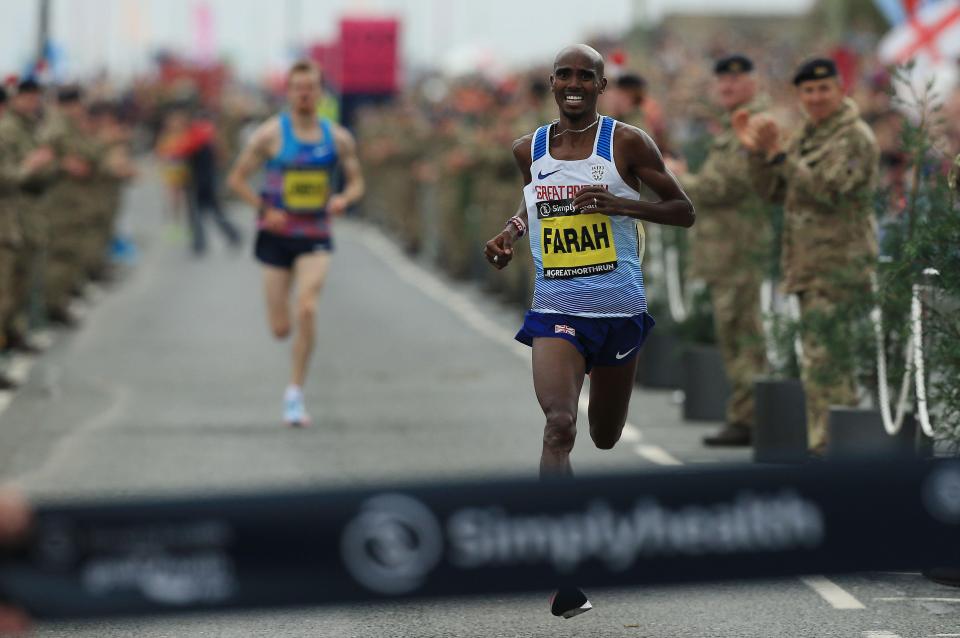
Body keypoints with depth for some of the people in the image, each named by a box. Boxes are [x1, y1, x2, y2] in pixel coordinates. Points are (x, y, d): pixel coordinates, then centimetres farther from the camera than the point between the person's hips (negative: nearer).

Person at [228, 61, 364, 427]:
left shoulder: (338, 138, 3)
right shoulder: (270, 134, -4)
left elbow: (356, 182, 13)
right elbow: (236, 179, 1)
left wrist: (344, 199, -10)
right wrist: (264, 210, -12)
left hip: (316, 237, 1)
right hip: (276, 236, -1)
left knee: (306, 310, -21)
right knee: (280, 328, -1)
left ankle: (295, 393, -10)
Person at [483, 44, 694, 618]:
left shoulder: (628, 142, -3)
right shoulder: (529, 150, 7)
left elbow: (684, 212, -1)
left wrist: (623, 203, -17)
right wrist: (511, 233, 8)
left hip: (620, 310, 0)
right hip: (556, 312, 0)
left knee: (605, 437, 16)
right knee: (560, 425, -22)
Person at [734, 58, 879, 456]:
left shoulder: (854, 138, -9)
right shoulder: (806, 137, 19)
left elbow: (826, 189, -21)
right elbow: (772, 191, 15)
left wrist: (778, 153, -23)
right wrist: (756, 150, 0)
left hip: (839, 266, -9)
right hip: (809, 265, 9)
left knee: (824, 359, -14)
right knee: (818, 360, 12)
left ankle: (829, 445, -13)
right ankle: (823, 442, 18)